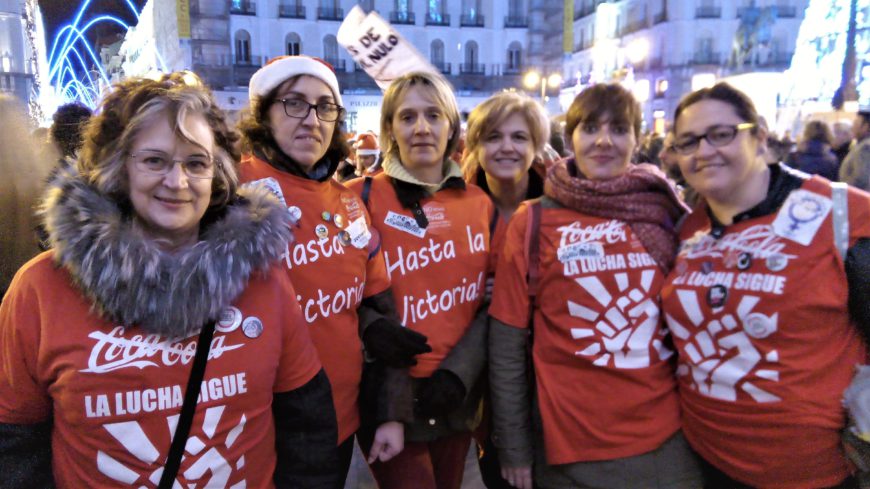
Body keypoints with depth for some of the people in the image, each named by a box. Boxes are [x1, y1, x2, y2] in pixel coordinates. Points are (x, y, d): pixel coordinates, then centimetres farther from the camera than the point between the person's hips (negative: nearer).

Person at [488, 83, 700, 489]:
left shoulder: (667, 213, 0)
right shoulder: (532, 222, -7)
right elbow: (507, 345, -5)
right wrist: (514, 448, -3)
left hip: (667, 438, 2)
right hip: (573, 446, -2)